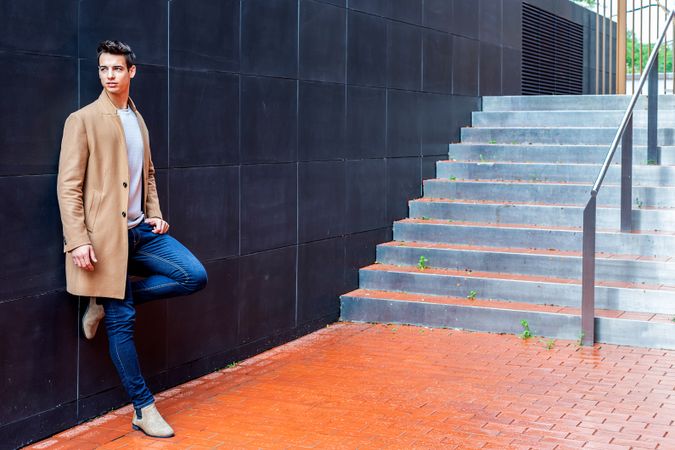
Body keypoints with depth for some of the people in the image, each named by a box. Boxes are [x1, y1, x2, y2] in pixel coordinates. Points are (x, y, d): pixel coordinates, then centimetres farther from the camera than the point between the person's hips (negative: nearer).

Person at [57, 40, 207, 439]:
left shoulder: (138, 121, 15)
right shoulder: (83, 120, -6)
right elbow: (68, 185, -10)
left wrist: (155, 214, 9)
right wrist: (77, 241, -17)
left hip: (141, 231, 7)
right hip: (105, 235, -6)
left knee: (195, 277, -7)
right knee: (122, 323, -3)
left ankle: (109, 300, 6)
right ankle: (144, 409, 8)